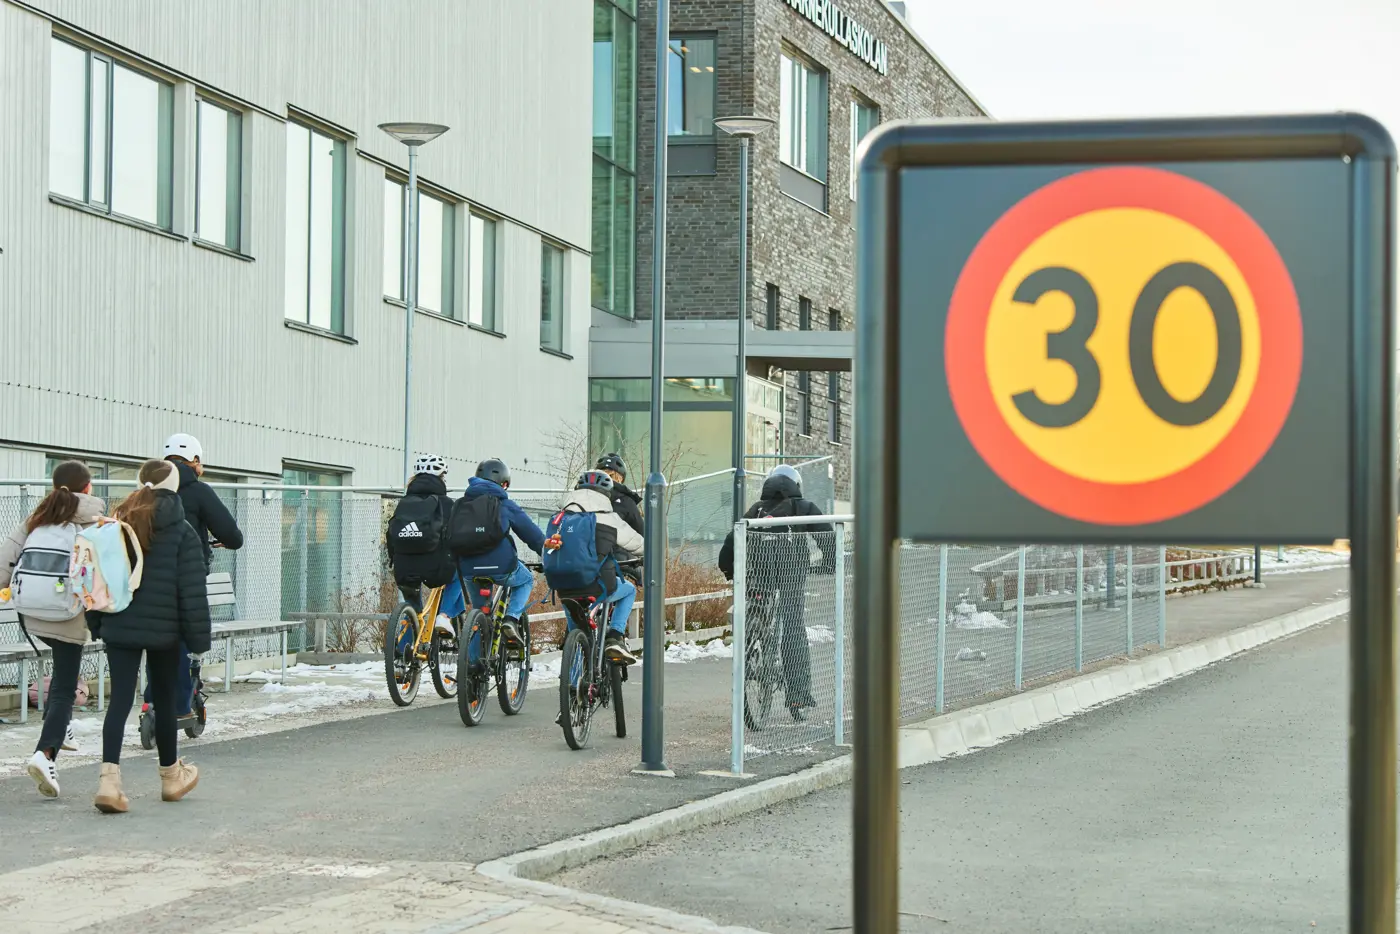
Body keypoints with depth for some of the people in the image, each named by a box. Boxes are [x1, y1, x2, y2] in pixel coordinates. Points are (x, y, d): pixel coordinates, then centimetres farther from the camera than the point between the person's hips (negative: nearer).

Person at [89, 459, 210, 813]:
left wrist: (98, 624, 17)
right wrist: (198, 637, -5)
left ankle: (109, 778, -19)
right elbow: (192, 590, -9)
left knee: (119, 700, -2)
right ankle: (171, 776, 28)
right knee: (165, 701, 12)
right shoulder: (182, 532, -6)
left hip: (119, 628, 3)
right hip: (164, 630, -3)